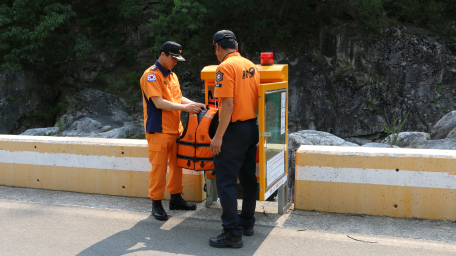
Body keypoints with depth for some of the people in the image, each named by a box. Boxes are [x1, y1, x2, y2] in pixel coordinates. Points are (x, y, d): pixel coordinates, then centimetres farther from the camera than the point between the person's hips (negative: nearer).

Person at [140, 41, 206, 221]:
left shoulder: (172, 75, 15)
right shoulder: (151, 75, -12)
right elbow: (159, 103, -19)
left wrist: (193, 104, 3)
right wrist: (185, 107, -21)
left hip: (175, 129, 8)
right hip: (159, 130, -8)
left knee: (176, 165, 14)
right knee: (159, 167, -2)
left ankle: (176, 198, 27)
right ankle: (156, 204, 9)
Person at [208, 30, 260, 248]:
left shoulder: (225, 68, -15)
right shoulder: (251, 65, 10)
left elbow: (228, 104, -21)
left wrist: (218, 136, -19)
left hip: (234, 129, -9)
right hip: (252, 128, 9)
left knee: (226, 181, -3)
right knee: (248, 177, 16)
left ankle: (232, 233, -3)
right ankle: (247, 223, 27)